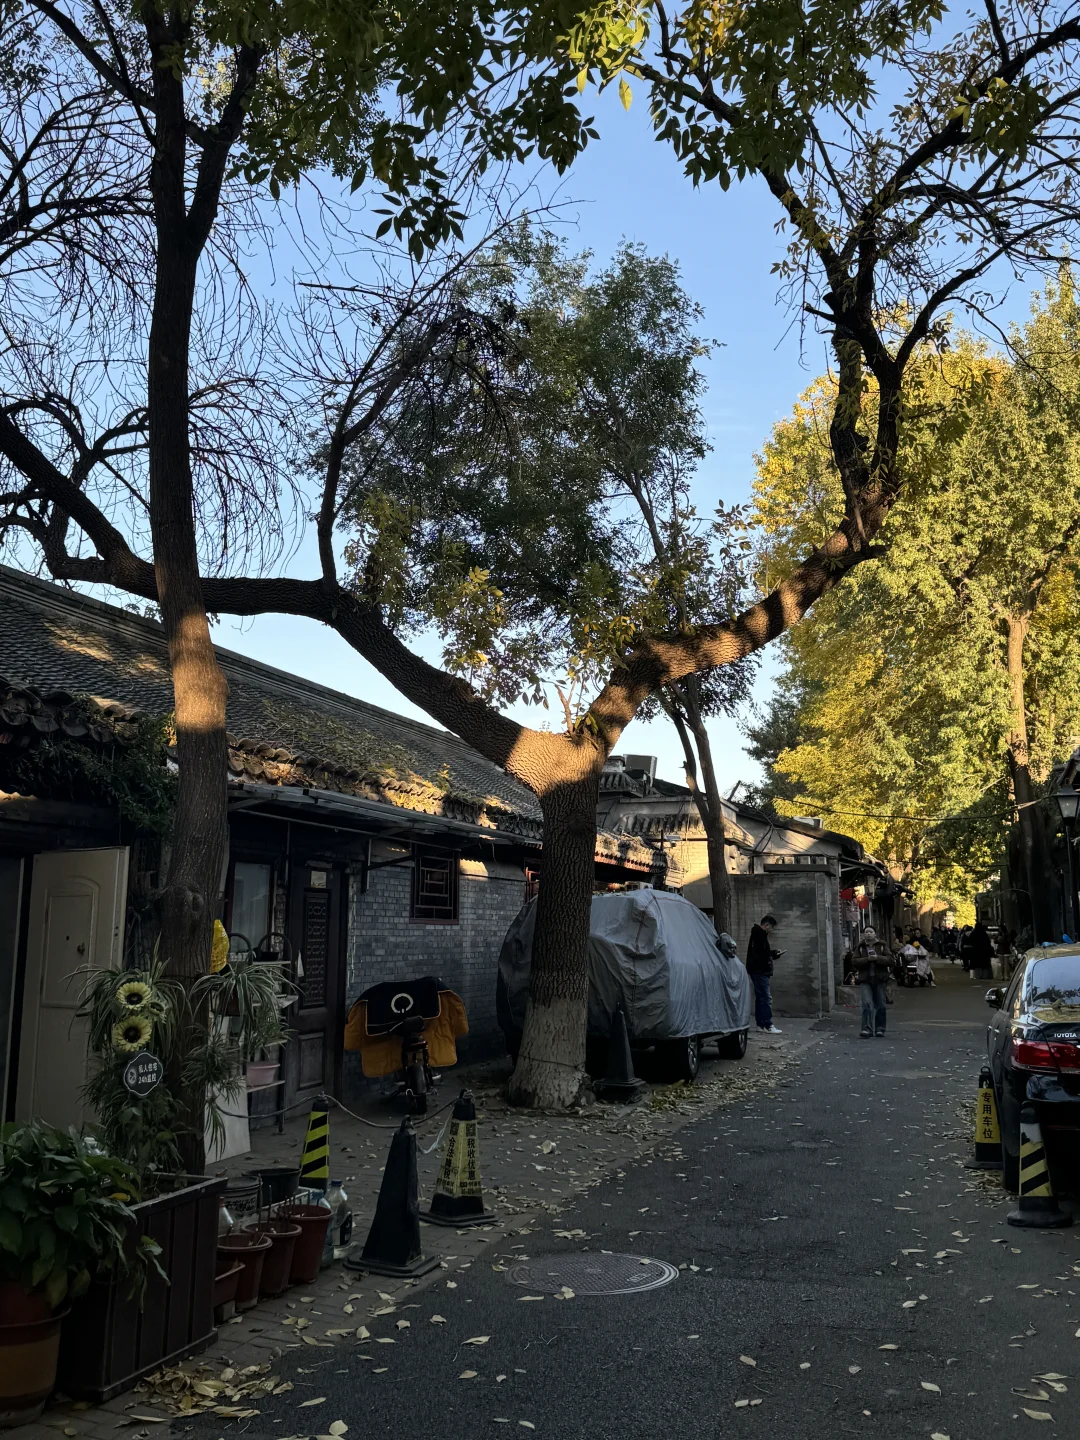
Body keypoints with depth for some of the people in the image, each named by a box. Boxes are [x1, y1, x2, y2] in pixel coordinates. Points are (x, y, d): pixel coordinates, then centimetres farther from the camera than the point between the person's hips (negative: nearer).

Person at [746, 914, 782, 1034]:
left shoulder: (759, 934, 16)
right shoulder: (759, 935, -16)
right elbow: (759, 954, -23)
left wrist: (772, 953, 7)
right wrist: (773, 954, -11)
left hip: (757, 970, 11)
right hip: (759, 970, -11)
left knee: (760, 997, 12)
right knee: (766, 998, -11)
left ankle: (761, 1024, 16)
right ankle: (768, 1026, -11)